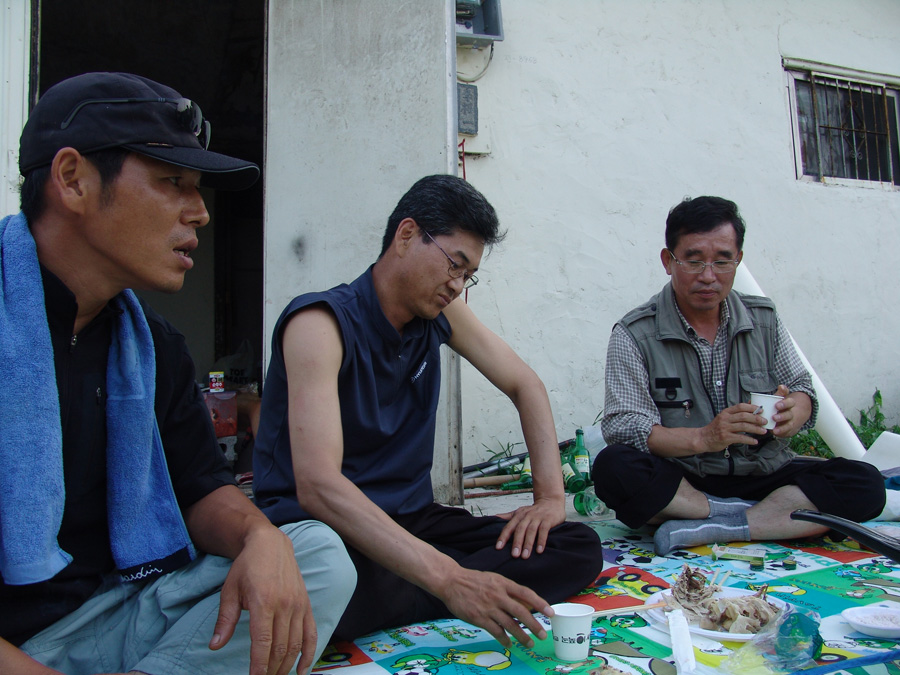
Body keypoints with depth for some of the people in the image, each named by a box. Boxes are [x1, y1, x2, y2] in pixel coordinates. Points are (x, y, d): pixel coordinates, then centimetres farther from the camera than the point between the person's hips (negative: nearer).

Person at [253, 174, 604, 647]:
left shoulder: (439, 312, 4)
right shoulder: (321, 321, -18)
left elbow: (525, 385, 12)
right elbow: (318, 484, -31)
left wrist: (550, 496, -4)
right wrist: (449, 578, -39)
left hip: (409, 520, 8)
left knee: (579, 548, -12)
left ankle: (386, 606, -18)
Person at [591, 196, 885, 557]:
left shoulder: (764, 319, 7)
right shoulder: (634, 334, -7)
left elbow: (801, 388, 12)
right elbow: (622, 425, -14)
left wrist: (793, 411, -14)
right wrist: (702, 438, -29)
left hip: (763, 475, 4)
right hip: (680, 481, -3)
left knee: (865, 484, -19)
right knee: (613, 468, -33)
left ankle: (704, 530, -25)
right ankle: (773, 517, -18)